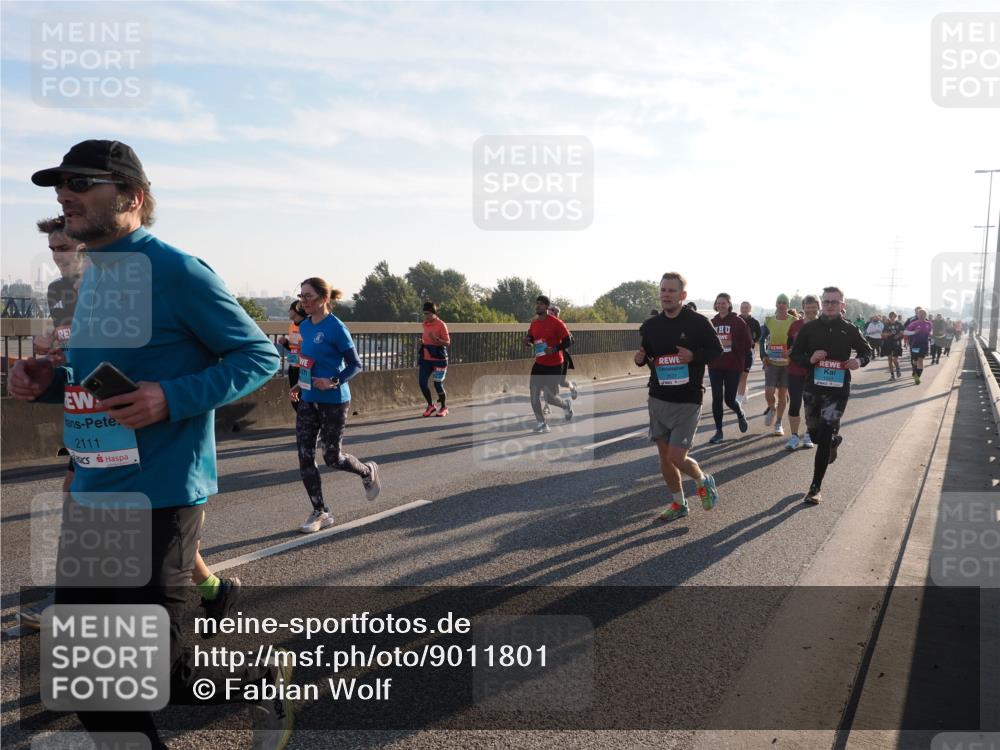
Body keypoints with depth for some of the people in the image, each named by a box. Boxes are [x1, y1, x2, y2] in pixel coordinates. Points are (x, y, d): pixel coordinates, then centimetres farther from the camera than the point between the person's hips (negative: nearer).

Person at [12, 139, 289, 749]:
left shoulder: (177, 272, -14)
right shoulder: (93, 275, 12)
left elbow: (261, 355, -13)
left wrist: (172, 399, -24)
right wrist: (50, 383, 2)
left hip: (159, 499, -8)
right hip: (89, 494, 8)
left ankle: (267, 680, 30)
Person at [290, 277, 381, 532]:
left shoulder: (336, 328, -15)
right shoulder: (305, 326, 6)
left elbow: (355, 365, -12)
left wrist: (333, 382, -23)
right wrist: (300, 384, 11)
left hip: (333, 402, -7)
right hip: (308, 401, 7)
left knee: (332, 457, 3)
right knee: (305, 456, 2)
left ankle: (368, 472, 34)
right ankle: (320, 513, 14)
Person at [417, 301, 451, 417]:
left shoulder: (441, 325, -10)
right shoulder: (425, 324, 9)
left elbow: (447, 343, -11)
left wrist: (436, 339, -26)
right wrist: (422, 341, 3)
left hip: (438, 358, -6)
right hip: (426, 358, 6)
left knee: (438, 383, -2)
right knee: (422, 382, -2)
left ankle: (444, 408, 18)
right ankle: (430, 405, 17)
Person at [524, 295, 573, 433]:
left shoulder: (556, 323, -14)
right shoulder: (534, 323, 5)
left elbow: (568, 342, -13)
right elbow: (530, 338, 20)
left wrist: (554, 349, -27)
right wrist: (527, 341, -4)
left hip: (554, 366, -6)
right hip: (539, 364, 6)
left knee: (550, 398, -3)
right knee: (534, 396, -3)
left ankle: (567, 404, 30)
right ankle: (541, 424, 9)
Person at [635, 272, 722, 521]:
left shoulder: (698, 322, -8)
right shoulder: (650, 326, 4)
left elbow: (717, 351, -1)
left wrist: (693, 356, -19)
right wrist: (640, 359, -7)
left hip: (687, 402, -5)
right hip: (658, 400, 5)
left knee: (676, 457, -9)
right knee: (664, 456, 10)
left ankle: (703, 480, 23)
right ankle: (678, 504, 29)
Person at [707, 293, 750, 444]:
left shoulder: (738, 322, -4)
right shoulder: (712, 322, 6)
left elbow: (748, 344, -7)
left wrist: (730, 344, -18)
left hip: (733, 367, -3)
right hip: (715, 366, 3)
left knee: (729, 399, 3)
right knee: (716, 399, -1)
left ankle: (741, 414, 38)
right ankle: (718, 431, 9)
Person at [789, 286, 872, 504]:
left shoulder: (850, 330, -1)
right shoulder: (809, 328, 1)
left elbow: (867, 351, 13)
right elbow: (795, 354, 6)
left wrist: (859, 361, -10)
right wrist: (810, 359, -16)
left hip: (838, 390, -2)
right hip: (812, 388, 3)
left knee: (824, 438, -8)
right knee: (815, 434, 15)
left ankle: (816, 488, -1)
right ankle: (834, 440, 53)